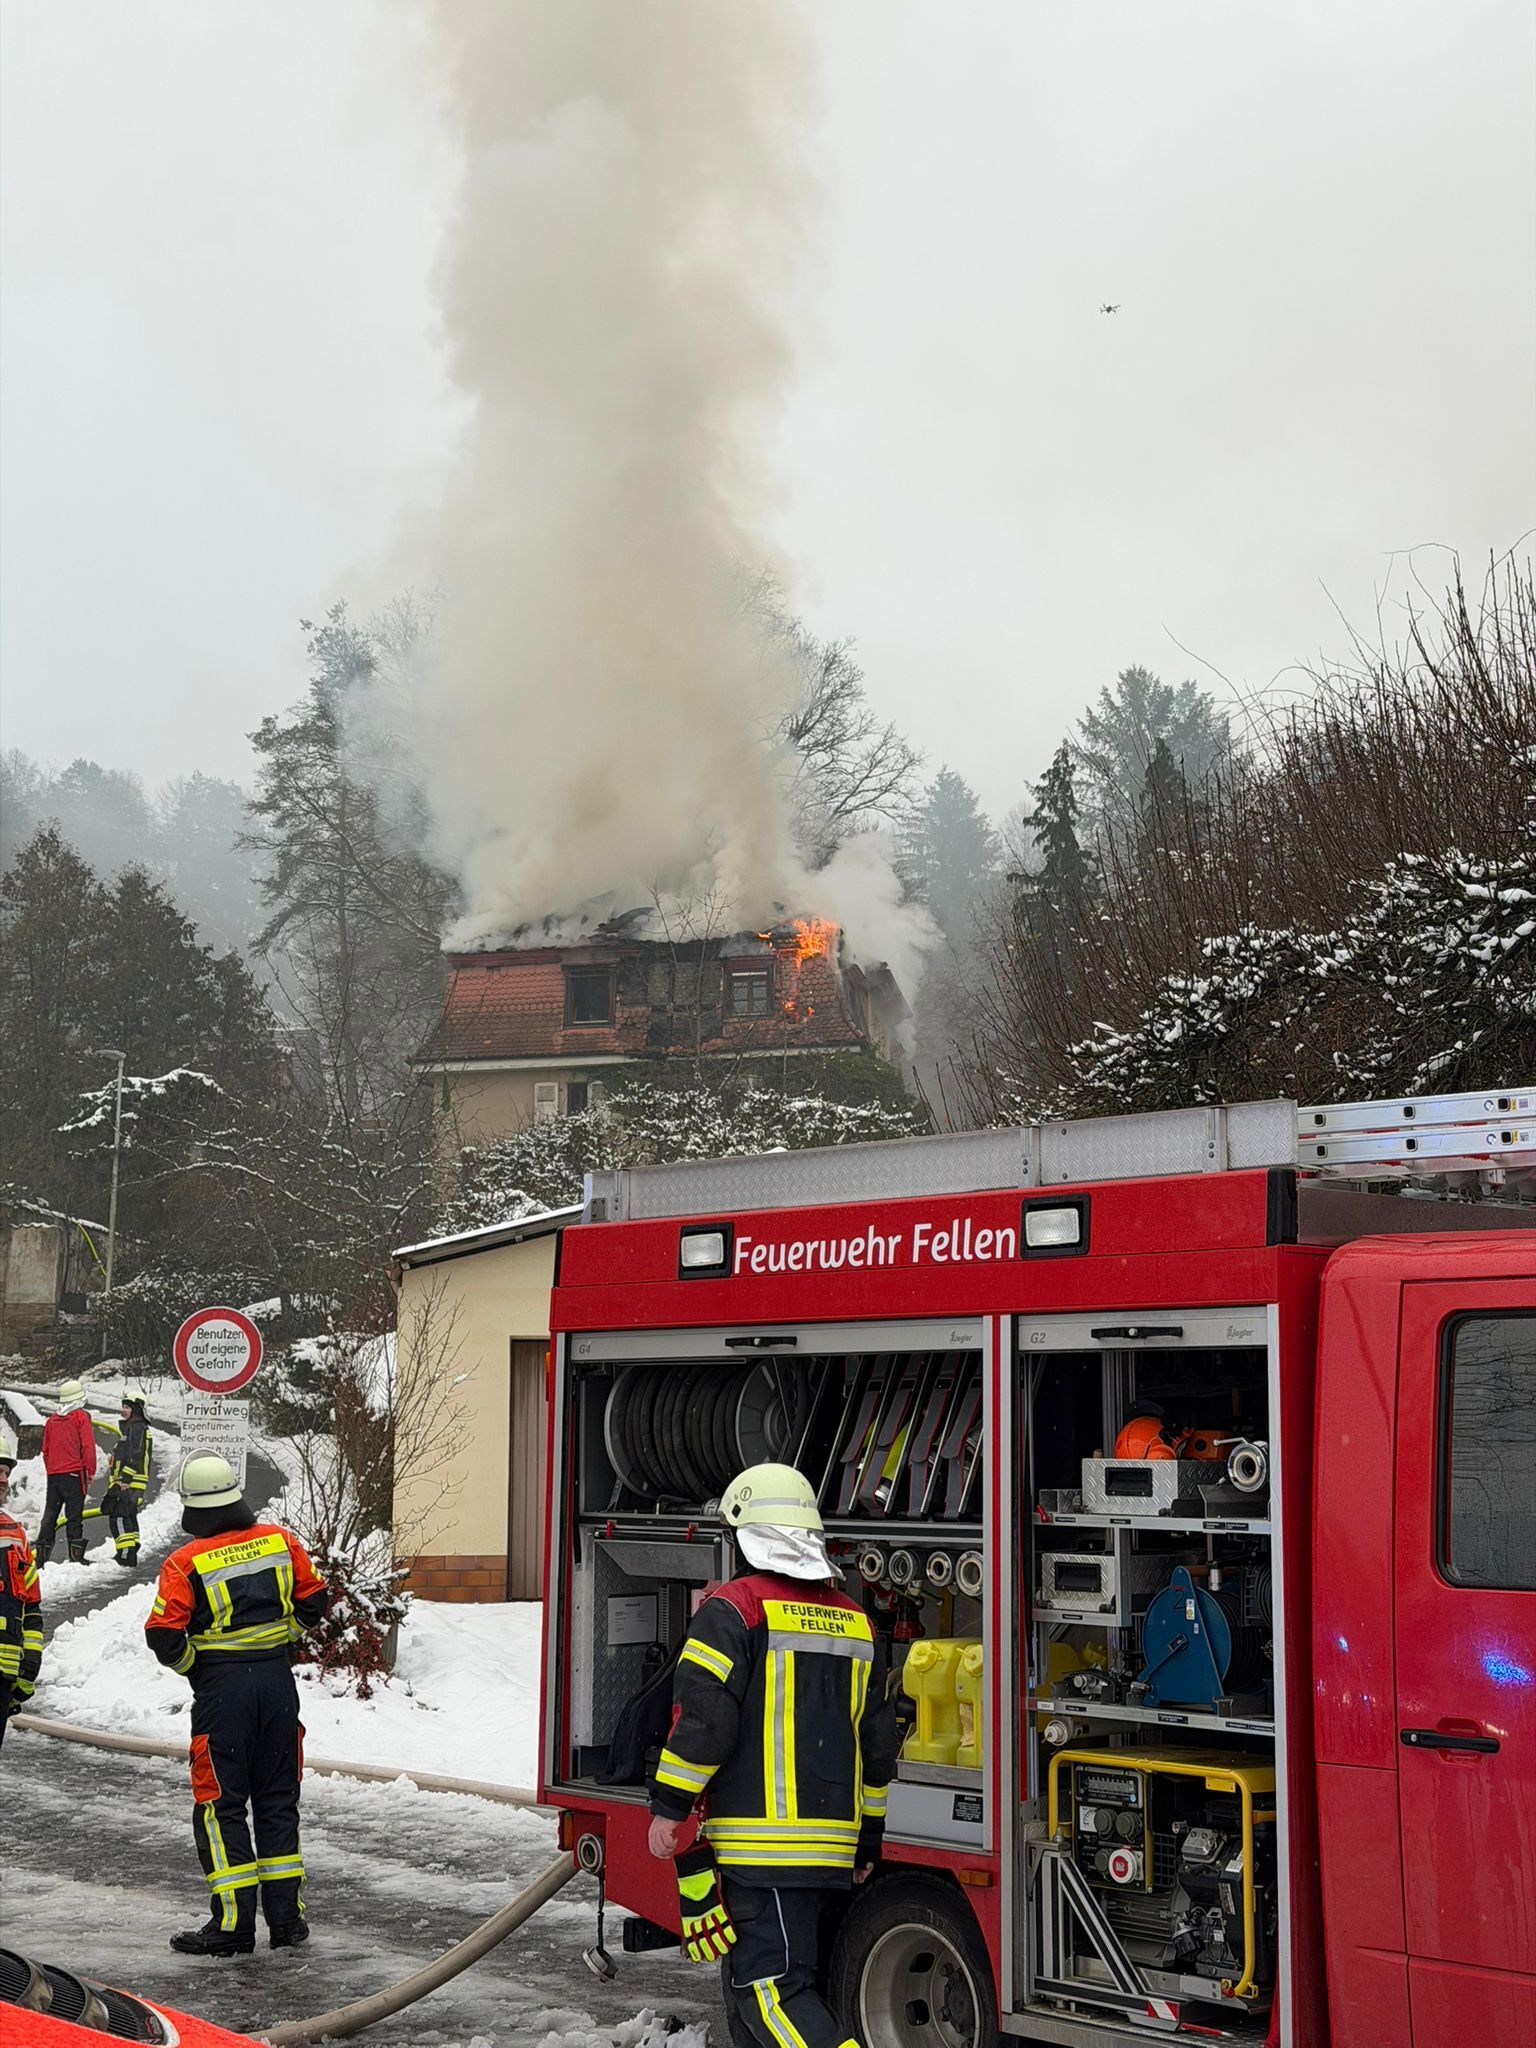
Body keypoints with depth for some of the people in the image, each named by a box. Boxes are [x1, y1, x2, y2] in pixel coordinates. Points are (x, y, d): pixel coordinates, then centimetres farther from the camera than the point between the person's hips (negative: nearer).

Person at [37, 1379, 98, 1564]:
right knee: (74, 1514, -4)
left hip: (53, 1474, 5)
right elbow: (88, 1446, -11)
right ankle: (76, 1555, -7)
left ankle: (42, 1554, 5)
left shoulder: (52, 1419, 12)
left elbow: (45, 1449, 17)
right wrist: (91, 1471, -3)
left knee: (50, 1514, 8)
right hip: (74, 1473, -5)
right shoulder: (80, 1416, -6)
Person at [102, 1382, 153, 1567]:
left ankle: (126, 1555, -22)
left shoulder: (137, 1427, -12)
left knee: (118, 1517, -16)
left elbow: (135, 1456, -22)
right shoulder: (131, 1427, 22)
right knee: (129, 1517, 18)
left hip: (129, 1482, -11)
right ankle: (131, 1553, 28)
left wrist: (125, 1479, -25)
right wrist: (120, 1480, 29)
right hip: (128, 1482, 11)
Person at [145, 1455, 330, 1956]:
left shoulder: (185, 1563, -12)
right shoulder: (281, 1541, 0)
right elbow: (313, 1602, 7)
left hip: (221, 1689, -4)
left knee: (220, 1805, 5)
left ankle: (234, 1923, 4)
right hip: (277, 1681, 4)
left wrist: (192, 1667, 6)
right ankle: (286, 1917, 18)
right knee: (278, 1798, 14)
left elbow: (163, 1636, -13)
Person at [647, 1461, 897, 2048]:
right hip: (831, 1844, 7)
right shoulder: (852, 1619, 15)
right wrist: (867, 1840, 24)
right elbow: (878, 1741, 17)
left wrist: (668, 1806, -6)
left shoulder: (734, 1608, -7)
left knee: (768, 1985, -8)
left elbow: (702, 1718, -15)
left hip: (758, 1841, -7)